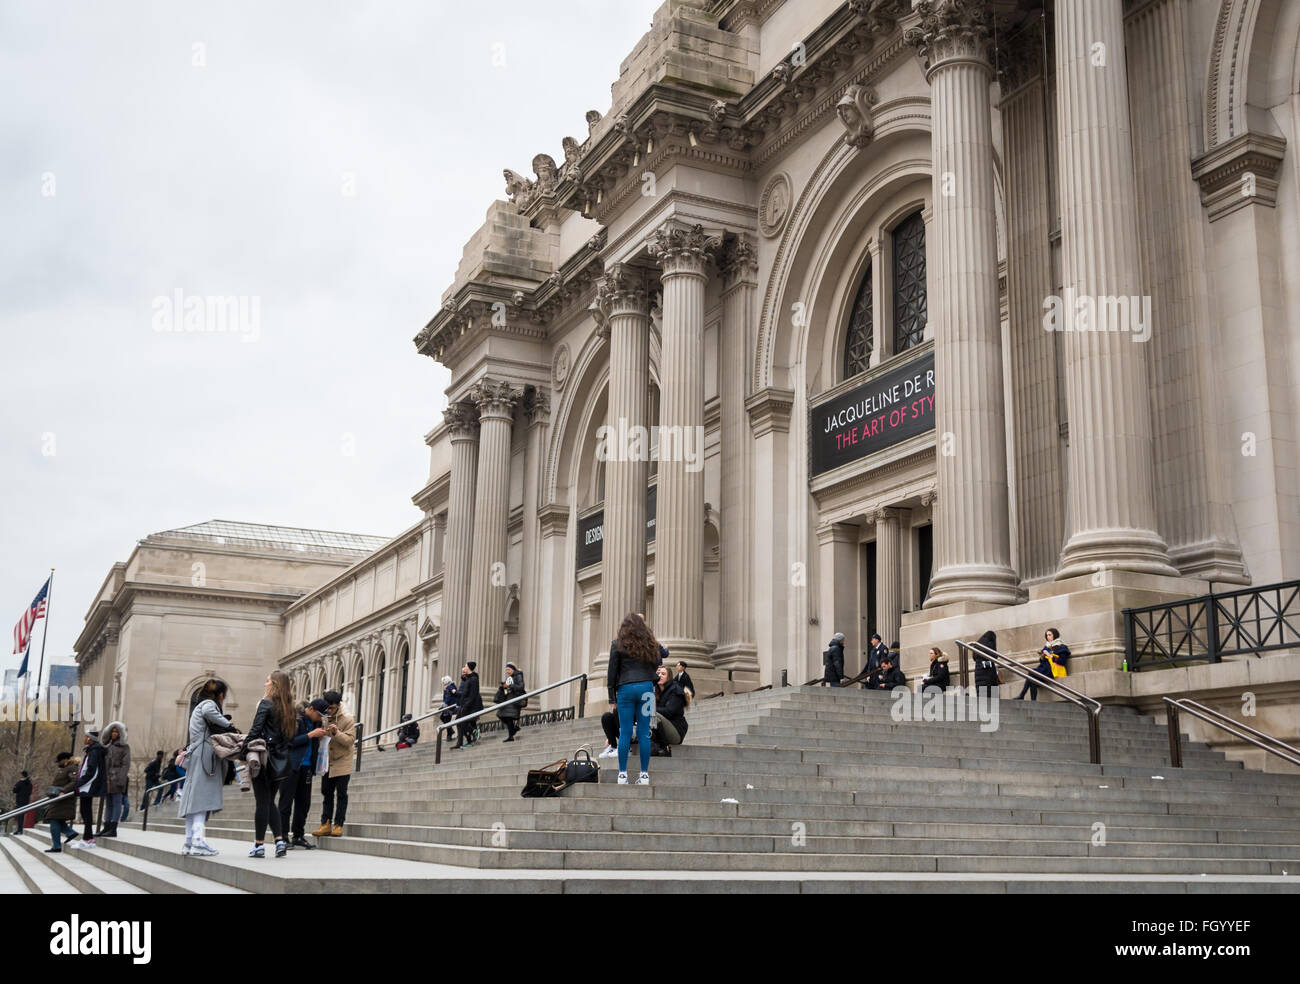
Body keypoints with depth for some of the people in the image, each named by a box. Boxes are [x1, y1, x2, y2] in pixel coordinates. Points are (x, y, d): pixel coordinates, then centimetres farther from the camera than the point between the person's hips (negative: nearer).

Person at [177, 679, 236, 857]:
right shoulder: (209, 704, 0)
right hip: (205, 755, -9)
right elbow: (208, 713, -24)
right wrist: (229, 726, -17)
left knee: (194, 799, 5)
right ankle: (198, 841, -22)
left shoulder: (197, 707, 29)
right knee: (202, 797, -15)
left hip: (195, 755, 9)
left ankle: (189, 842, 4)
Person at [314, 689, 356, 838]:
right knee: (326, 793, 7)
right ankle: (326, 824, 11)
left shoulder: (347, 719, -11)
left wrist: (337, 733, -29)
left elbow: (351, 740, -15)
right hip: (327, 762, 5)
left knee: (341, 795, -1)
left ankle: (338, 825, 2)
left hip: (342, 763, -5)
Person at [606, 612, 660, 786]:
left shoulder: (618, 645, 3)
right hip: (646, 687, 2)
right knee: (644, 733, 3)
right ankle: (644, 775, 3)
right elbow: (656, 665, 13)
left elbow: (612, 672, 3)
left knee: (625, 733, 1)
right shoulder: (650, 644, 10)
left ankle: (622, 774, 1)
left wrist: (612, 698, 7)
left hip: (626, 688, -2)